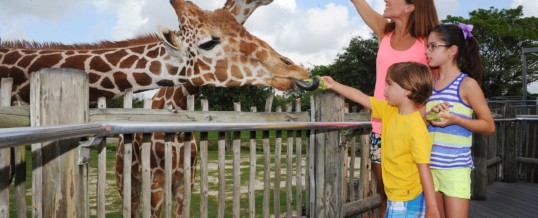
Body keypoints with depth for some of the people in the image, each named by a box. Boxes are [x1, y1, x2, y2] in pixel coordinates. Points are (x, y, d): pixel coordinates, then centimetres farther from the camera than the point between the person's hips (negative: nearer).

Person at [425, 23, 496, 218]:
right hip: (430, 165, 6)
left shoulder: (467, 84, -7)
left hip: (456, 167, -5)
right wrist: (429, 114, -7)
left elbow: (489, 127, -6)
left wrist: (455, 119, -19)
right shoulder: (430, 84, 9)